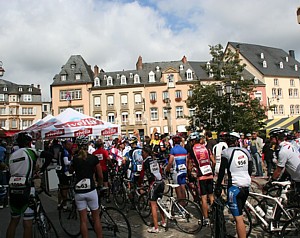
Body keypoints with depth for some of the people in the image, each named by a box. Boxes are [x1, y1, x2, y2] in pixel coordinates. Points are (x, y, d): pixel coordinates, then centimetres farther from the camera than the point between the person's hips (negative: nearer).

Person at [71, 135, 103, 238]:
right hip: (91, 190, -1)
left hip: (79, 192, 1)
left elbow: (71, 170, 20)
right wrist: (98, 183, 20)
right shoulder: (93, 158, -4)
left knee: (83, 220, 9)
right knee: (96, 217, 13)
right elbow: (101, 176, 1)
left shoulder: (75, 158, -1)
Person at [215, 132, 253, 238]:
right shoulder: (245, 151, 9)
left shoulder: (226, 152, -7)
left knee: (238, 218, -6)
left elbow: (222, 171, -8)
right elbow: (250, 170, 15)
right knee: (239, 214, 23)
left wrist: (217, 186, 1)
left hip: (234, 186, -7)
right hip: (246, 186, 7)